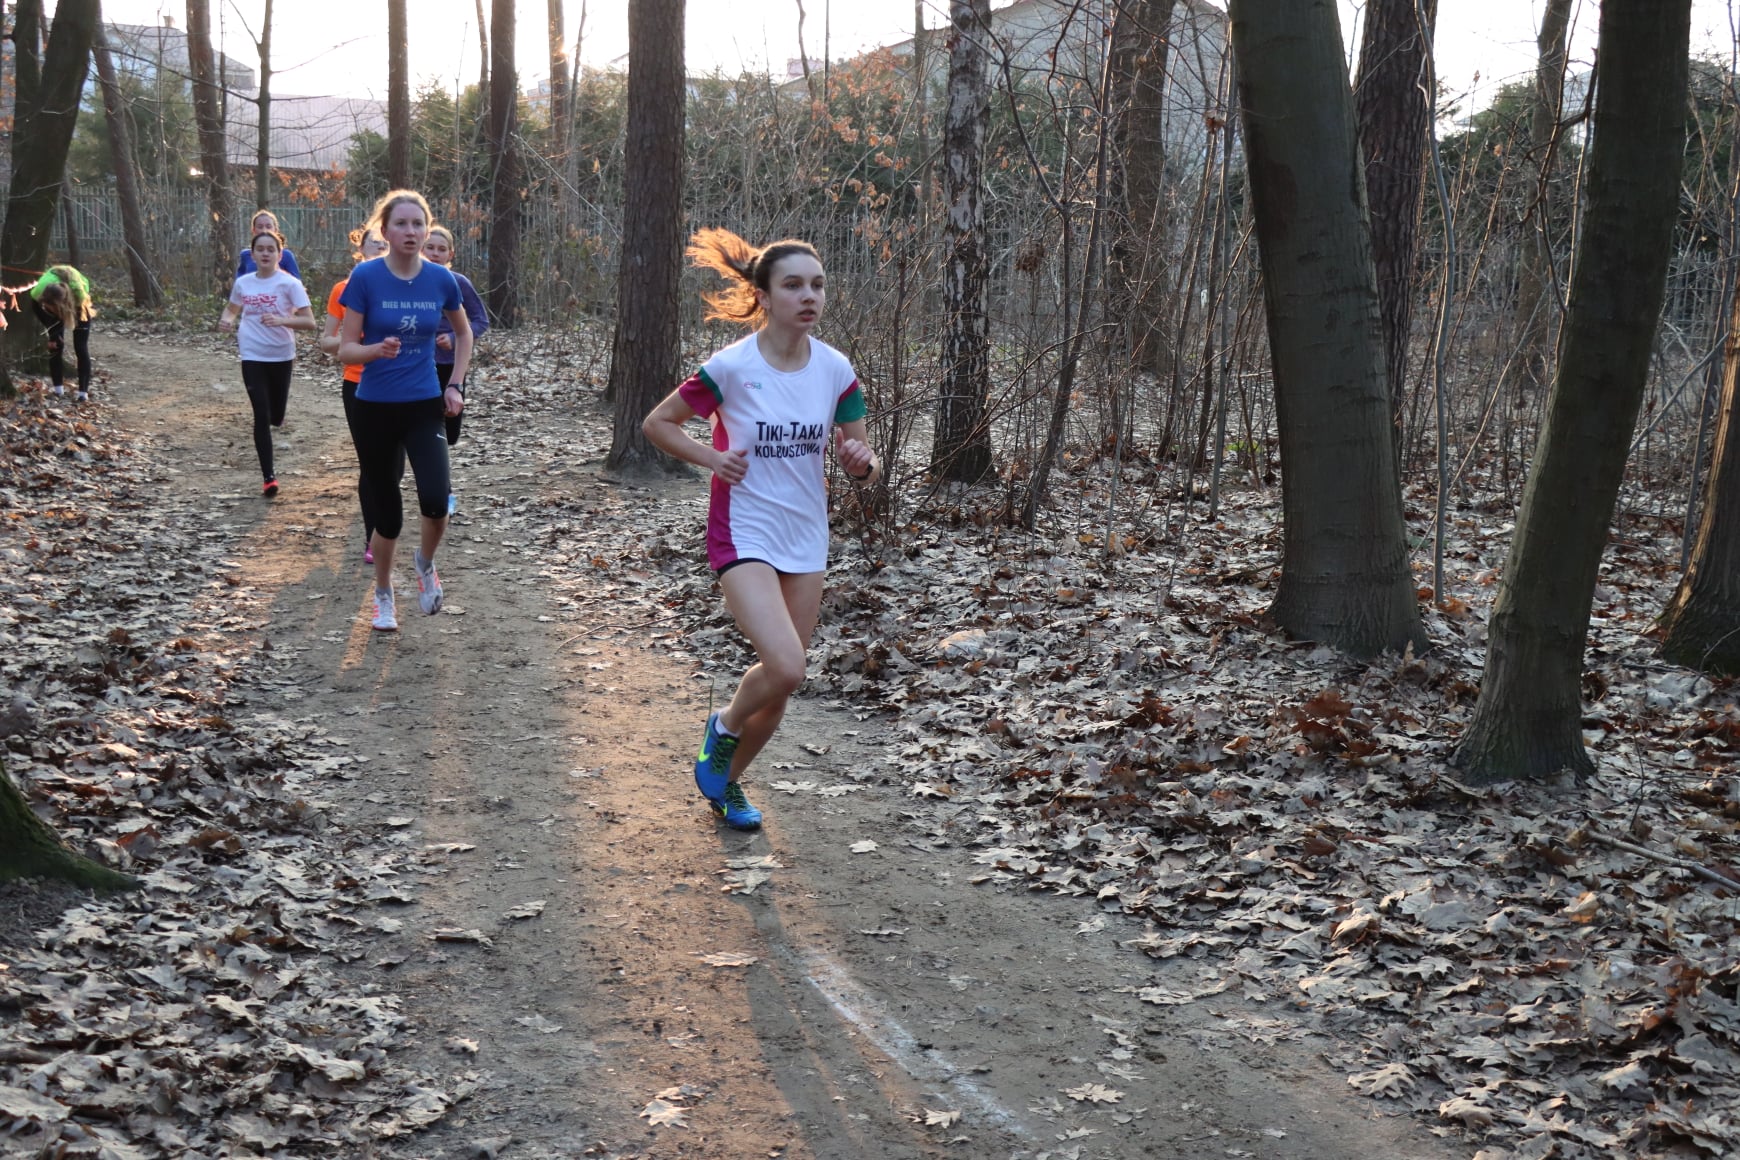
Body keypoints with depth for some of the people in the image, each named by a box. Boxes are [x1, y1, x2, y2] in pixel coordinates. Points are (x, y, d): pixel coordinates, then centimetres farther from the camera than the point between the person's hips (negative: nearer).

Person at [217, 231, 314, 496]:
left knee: (276, 417, 10)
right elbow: (232, 308, 21)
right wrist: (227, 319, -1)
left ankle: (276, 414, 49)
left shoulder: (290, 284, -9)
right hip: (252, 357, 1)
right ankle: (268, 477, -4)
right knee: (262, 417, -7)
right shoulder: (242, 283, 2)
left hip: (281, 357, -1)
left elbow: (309, 322, -14)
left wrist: (282, 320, -29)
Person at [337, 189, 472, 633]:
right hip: (375, 409, -1)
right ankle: (383, 595, 32)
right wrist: (378, 349, -28)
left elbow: (464, 333, 16)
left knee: (435, 501, -20)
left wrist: (454, 385, 6)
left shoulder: (440, 279, -3)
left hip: (425, 406, 1)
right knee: (388, 516, 5)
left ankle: (425, 564, 13)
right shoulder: (366, 277, -10)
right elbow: (345, 349, -8)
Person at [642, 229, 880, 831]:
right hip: (744, 536, -5)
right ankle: (724, 727, 10)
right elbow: (657, 422, -1)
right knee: (785, 666, -23)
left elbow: (860, 463, 4)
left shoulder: (835, 368, -4)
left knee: (782, 680, 11)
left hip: (806, 538, 5)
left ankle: (726, 779, 35)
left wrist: (862, 462, -19)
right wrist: (712, 458, -15)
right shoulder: (730, 367, -15)